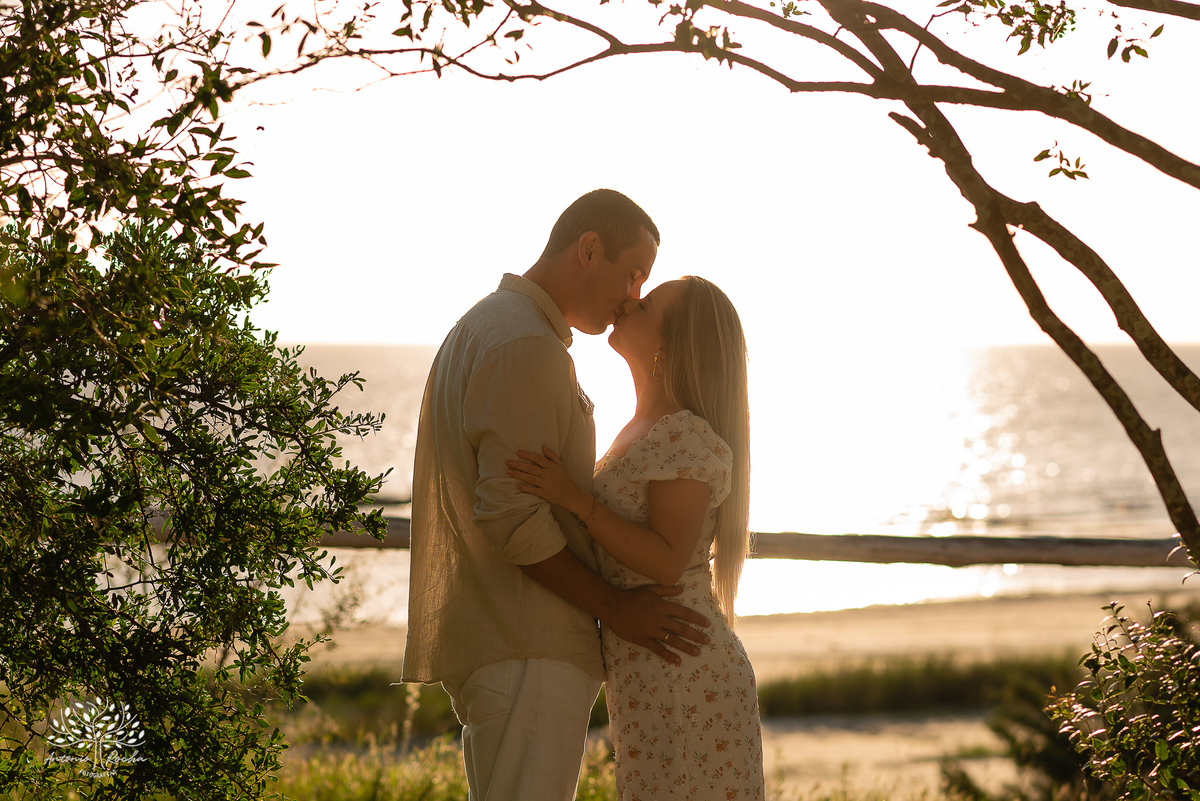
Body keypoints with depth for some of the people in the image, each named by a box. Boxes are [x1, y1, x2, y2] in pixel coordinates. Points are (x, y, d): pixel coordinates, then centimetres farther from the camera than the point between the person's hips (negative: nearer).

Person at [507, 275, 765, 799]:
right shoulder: (646, 433, 15)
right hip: (651, 681, 10)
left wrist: (574, 499, -23)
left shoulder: (687, 438, -14)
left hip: (684, 678, -10)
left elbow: (668, 563, -20)